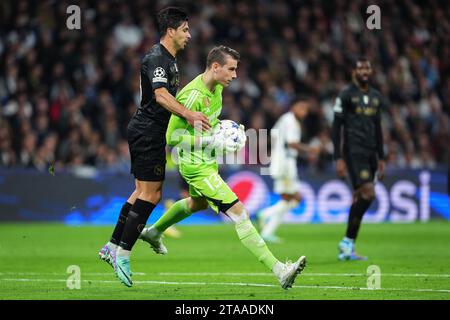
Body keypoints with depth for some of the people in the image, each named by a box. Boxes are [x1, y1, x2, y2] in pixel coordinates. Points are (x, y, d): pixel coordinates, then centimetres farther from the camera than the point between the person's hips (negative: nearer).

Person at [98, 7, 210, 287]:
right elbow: (161, 95, -31)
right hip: (147, 134, -10)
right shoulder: (156, 58, -16)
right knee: (151, 193, -10)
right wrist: (189, 115, -41)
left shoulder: (169, 58, 17)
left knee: (144, 192, 12)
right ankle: (123, 253, -8)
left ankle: (113, 247, 15)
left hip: (147, 134, 10)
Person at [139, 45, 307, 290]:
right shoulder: (193, 95, -27)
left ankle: (153, 231, 59)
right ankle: (278, 271, -23)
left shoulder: (216, 87, 2)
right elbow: (173, 136, -24)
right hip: (196, 166, -10)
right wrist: (213, 141, -27)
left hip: (208, 160, 10)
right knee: (238, 213, -17)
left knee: (197, 203, 36)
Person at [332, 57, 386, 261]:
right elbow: (336, 127, -6)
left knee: (360, 198, 4)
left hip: (370, 154, 7)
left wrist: (381, 159, 18)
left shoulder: (375, 97, 17)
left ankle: (346, 249, 9)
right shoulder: (346, 95, -4)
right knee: (368, 192, -20)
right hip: (354, 152, -7)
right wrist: (338, 158, -12)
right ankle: (348, 241, -12)